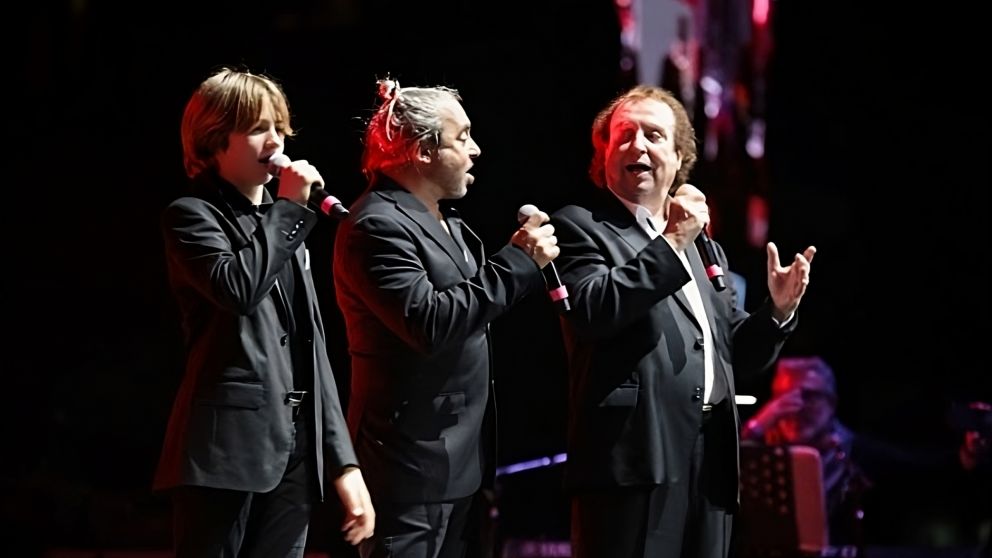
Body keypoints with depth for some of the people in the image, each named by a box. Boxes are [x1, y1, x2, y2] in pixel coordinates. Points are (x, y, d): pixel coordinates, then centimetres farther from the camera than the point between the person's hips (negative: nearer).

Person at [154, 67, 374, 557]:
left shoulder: (280, 223, 21)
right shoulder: (192, 216, 0)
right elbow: (238, 287, -21)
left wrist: (343, 461, 13)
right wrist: (288, 208, -10)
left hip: (295, 448, 7)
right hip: (229, 447, -7)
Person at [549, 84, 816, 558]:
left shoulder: (704, 248, 23)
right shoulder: (579, 227, 2)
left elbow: (738, 355, 23)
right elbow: (591, 310, -17)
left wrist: (778, 310, 4)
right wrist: (672, 244, -14)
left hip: (710, 463, 7)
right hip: (635, 461, -7)